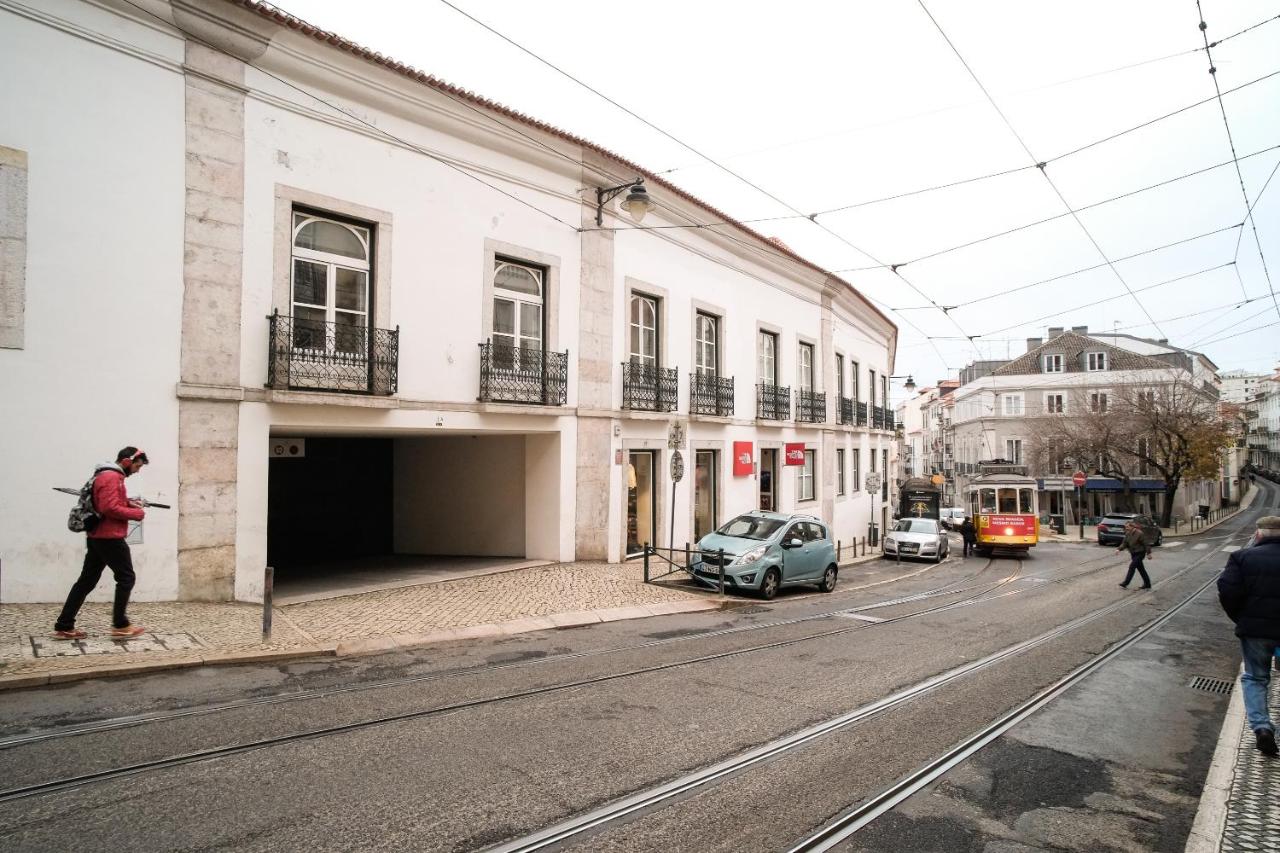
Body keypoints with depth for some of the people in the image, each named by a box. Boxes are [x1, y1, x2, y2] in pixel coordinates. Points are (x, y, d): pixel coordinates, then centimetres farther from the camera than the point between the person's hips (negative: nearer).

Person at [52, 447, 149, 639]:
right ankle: (120, 625, 3)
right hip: (110, 538, -10)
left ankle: (64, 626, 12)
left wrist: (128, 502, 10)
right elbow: (110, 508, -23)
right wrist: (137, 513, -13)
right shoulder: (111, 477, -16)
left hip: (96, 537, 10)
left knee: (87, 580, 10)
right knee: (126, 577, -1)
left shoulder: (107, 475, 17)